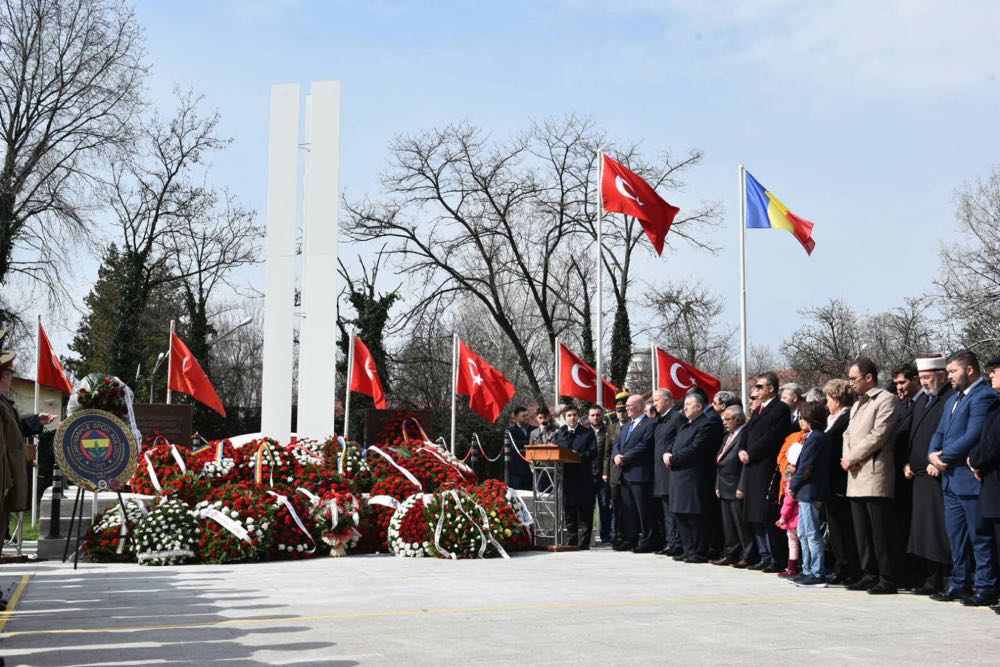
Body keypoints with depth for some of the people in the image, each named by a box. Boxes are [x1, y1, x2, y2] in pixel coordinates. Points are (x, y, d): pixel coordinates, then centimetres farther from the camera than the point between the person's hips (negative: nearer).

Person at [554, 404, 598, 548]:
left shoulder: (588, 433, 4)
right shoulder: (559, 434, 15)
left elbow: (593, 452, -5)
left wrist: (580, 455, -19)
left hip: (584, 478, -3)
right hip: (566, 477, 3)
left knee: (584, 512, -2)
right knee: (569, 511, 8)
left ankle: (583, 543, 1)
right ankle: (571, 542, 15)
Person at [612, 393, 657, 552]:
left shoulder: (649, 425, -8)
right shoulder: (626, 426, 21)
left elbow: (643, 447, -17)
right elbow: (617, 444, 17)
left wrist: (624, 458, -15)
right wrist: (617, 456, -4)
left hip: (640, 473, -8)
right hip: (625, 474, 9)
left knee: (643, 510, -4)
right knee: (628, 509, 12)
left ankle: (646, 542, 1)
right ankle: (630, 540, 19)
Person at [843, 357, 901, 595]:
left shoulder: (887, 400, -6)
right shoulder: (856, 405, 24)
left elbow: (878, 435, -14)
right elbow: (848, 434, 23)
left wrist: (852, 457, -10)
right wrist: (847, 457, 4)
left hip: (875, 474, -9)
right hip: (856, 477, 9)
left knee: (880, 531, -8)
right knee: (862, 531, 11)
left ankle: (887, 579, -4)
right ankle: (869, 575, 17)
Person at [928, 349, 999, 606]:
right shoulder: (953, 399, 19)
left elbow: (973, 436, -21)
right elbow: (940, 433, 18)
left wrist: (944, 456, -12)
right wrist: (933, 454, -2)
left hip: (971, 479, -9)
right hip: (952, 479, 9)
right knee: (956, 537, 13)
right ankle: (959, 584, 21)